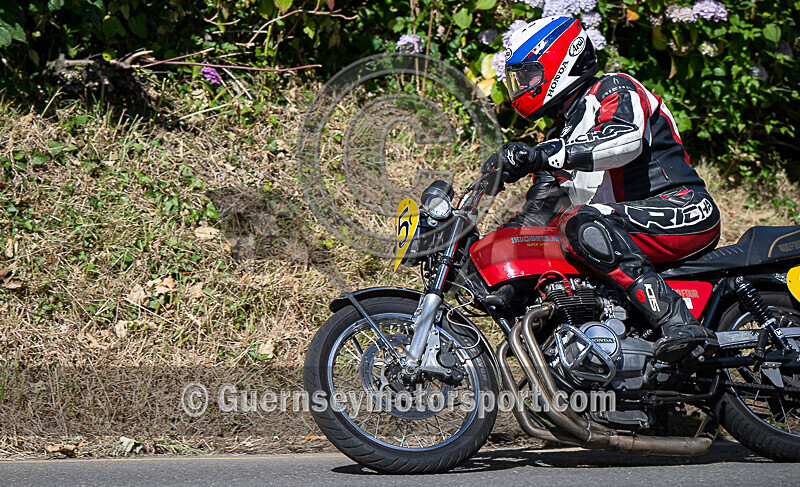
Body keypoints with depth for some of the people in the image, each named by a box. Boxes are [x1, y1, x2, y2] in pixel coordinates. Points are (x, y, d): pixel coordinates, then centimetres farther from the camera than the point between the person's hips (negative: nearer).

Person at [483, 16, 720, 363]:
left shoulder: (614, 89, -2)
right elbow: (539, 211, 25)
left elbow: (626, 140, -25)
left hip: (683, 209, -9)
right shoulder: (559, 136, 24)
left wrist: (537, 155, -29)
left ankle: (677, 321, -42)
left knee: (584, 224, -33)